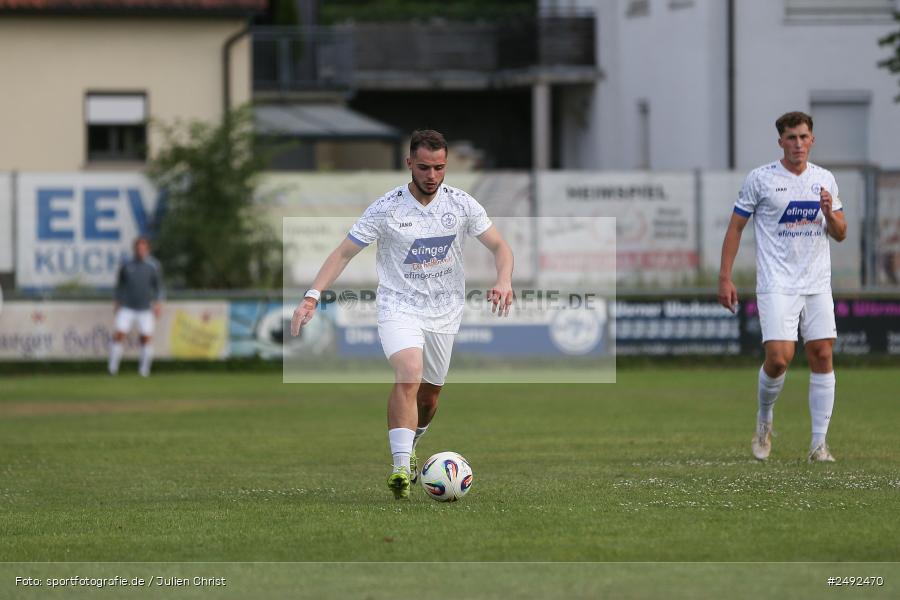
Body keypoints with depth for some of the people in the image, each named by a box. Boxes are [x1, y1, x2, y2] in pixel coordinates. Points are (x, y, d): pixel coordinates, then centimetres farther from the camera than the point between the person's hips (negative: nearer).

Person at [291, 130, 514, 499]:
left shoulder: (461, 204, -3)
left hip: (445, 313, 4)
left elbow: (500, 247, 2)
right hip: (398, 306, -4)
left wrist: (504, 282, -19)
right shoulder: (386, 208, -10)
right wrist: (312, 296, -18)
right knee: (409, 374, -28)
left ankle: (408, 450, 42)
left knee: (429, 393, 13)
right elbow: (343, 254, -6)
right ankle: (401, 469, -32)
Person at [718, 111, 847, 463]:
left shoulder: (825, 180, 9)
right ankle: (764, 420, 13)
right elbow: (735, 227, 2)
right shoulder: (761, 179, -2)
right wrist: (725, 277, -4)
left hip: (817, 284, 4)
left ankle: (819, 443, 3)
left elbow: (840, 234, 14)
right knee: (779, 357, -16)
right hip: (777, 285, -4)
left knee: (822, 355, -3)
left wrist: (829, 213, -8)